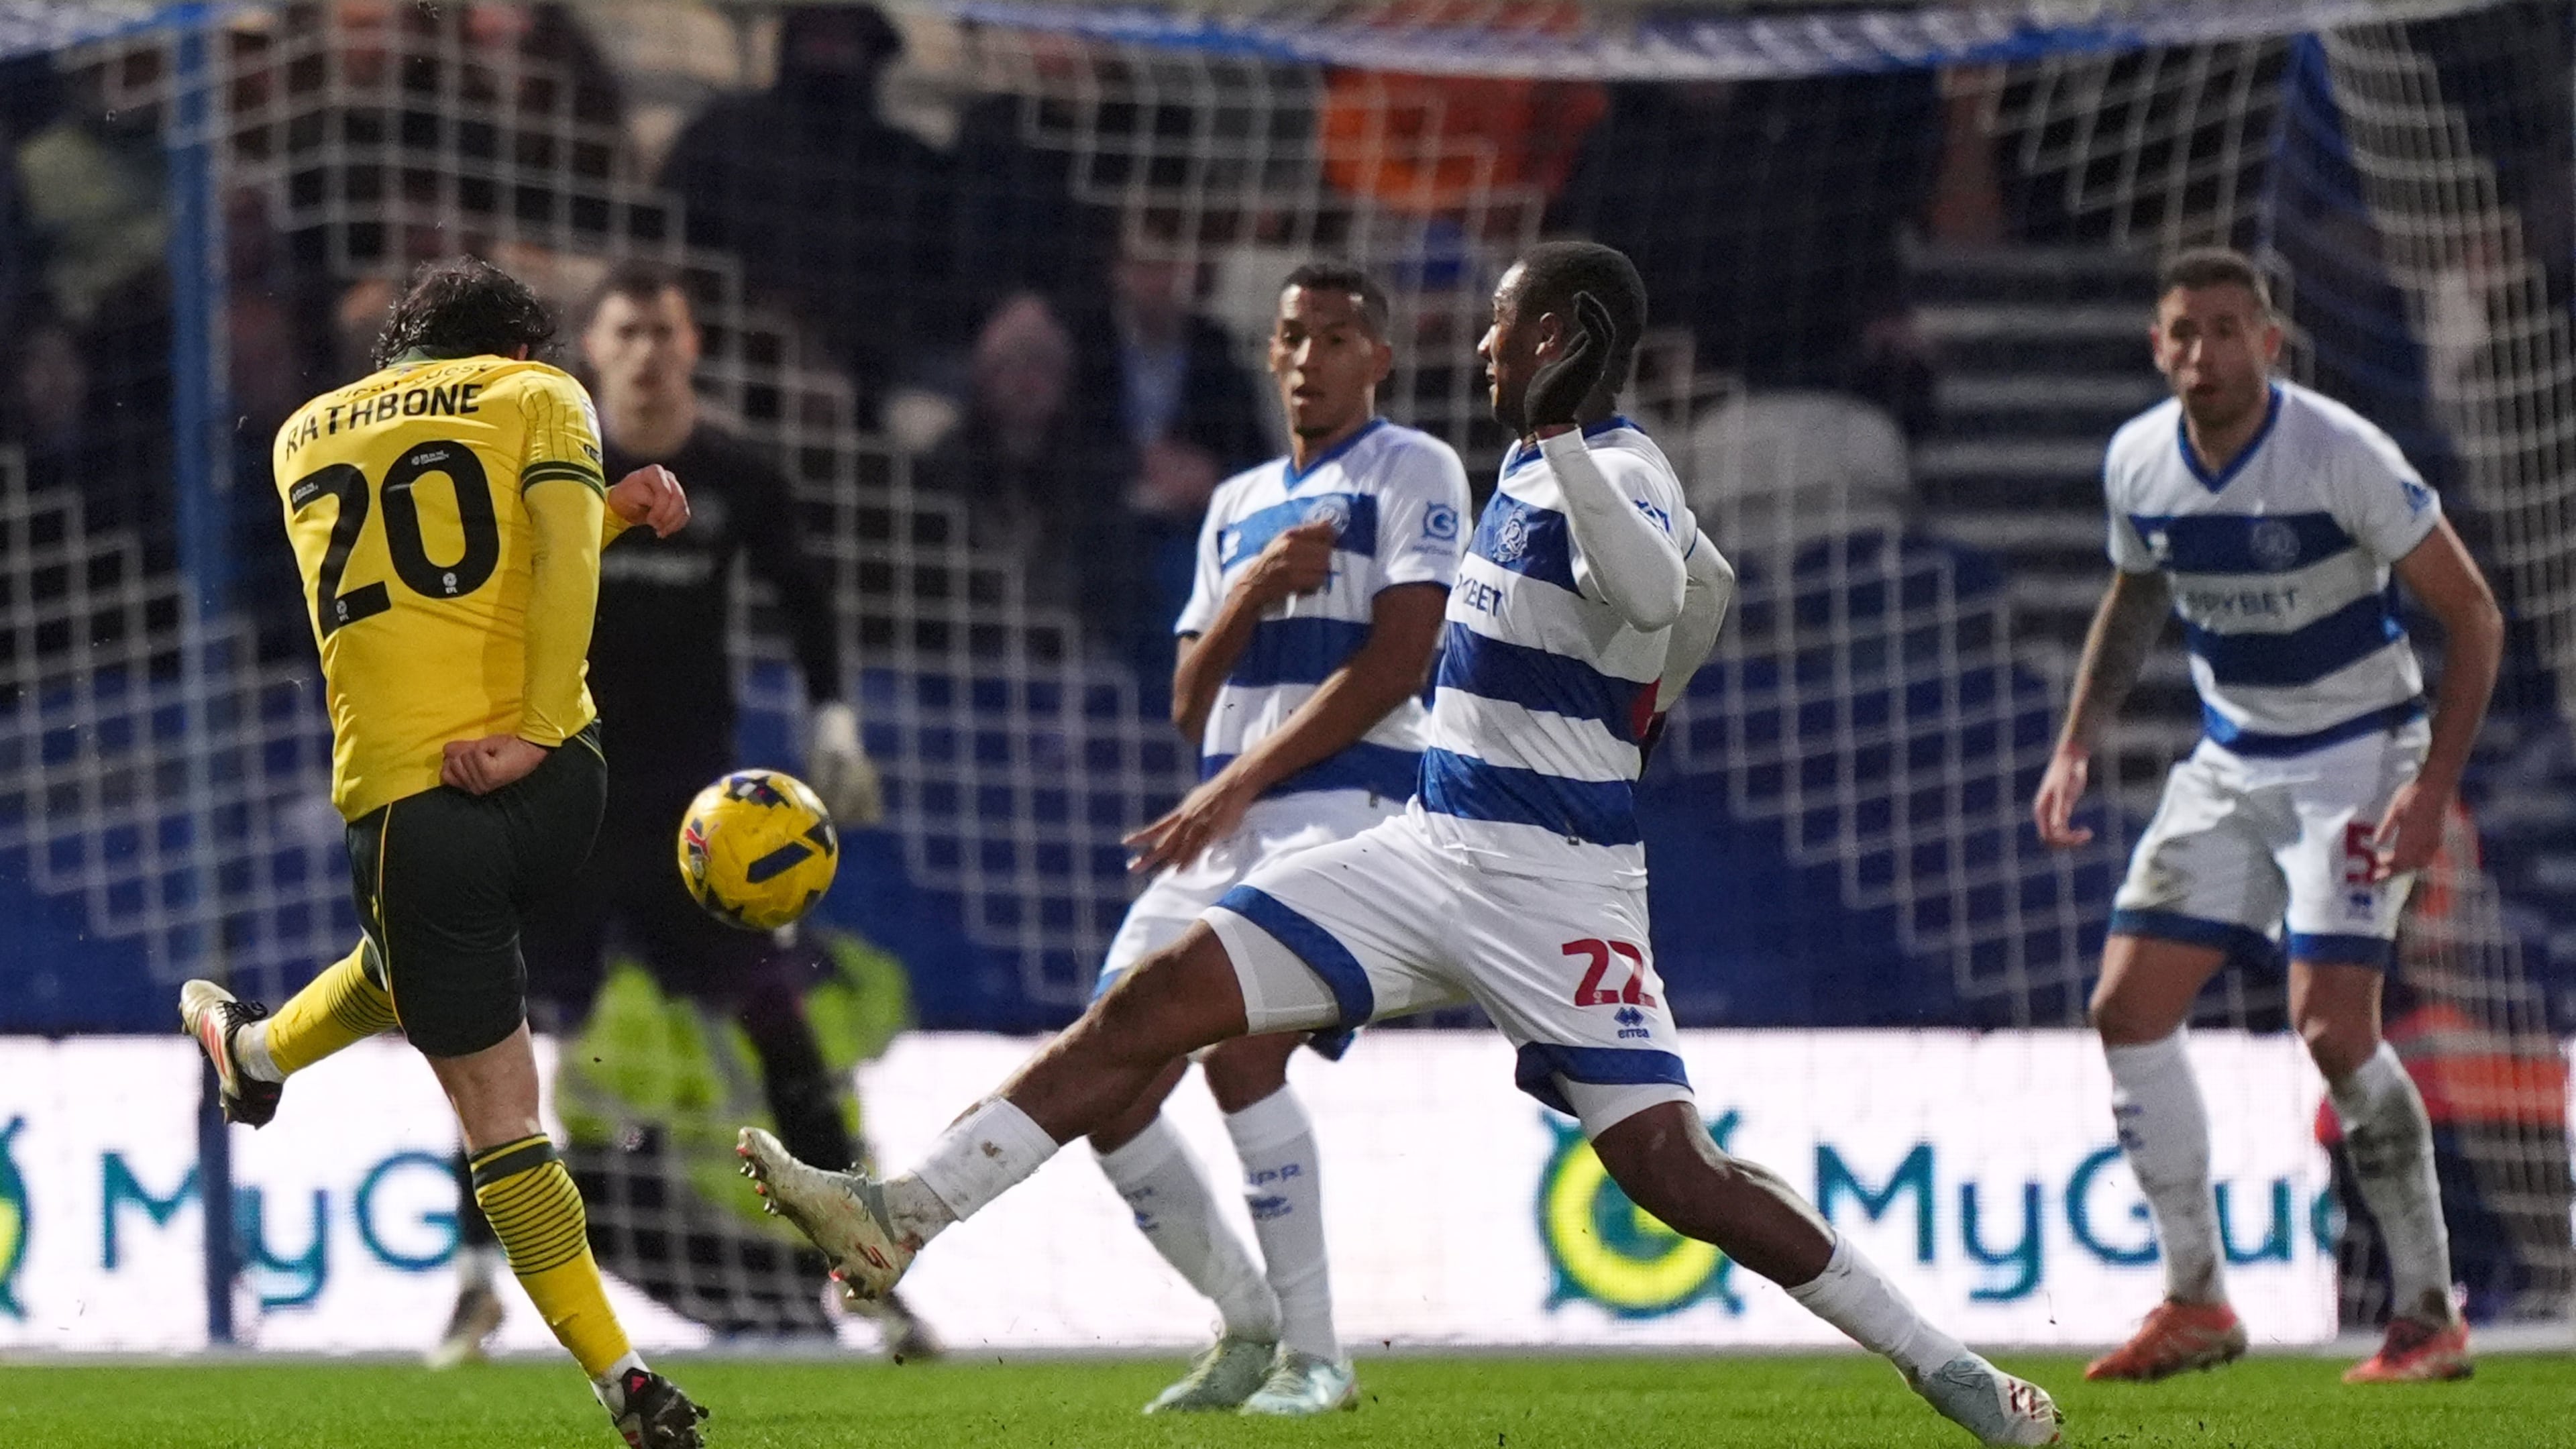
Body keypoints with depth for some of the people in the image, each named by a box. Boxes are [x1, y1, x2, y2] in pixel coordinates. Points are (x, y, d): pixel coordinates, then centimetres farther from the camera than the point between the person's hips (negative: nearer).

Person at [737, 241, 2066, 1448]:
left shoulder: (1619, 471, -13)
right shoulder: (1528, 469, 12)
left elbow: (1654, 594, -38)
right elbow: (1700, 580, 29)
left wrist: (1559, 443, -43)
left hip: (1555, 886, -8)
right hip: (1430, 851, 8)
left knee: (1671, 1171, -15)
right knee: (1158, 1000, -4)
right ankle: (903, 1218, -7)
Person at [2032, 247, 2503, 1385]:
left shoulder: (2340, 455, -20)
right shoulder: (2138, 459, -3)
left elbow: (2472, 615, -14)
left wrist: (2433, 787, -22)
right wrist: (2078, 746, 8)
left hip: (2358, 753, -6)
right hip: (2230, 764, 6)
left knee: (2331, 1023, -20)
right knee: (2128, 1008, -2)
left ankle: (2431, 1316, -9)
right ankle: (2196, 1304, 10)